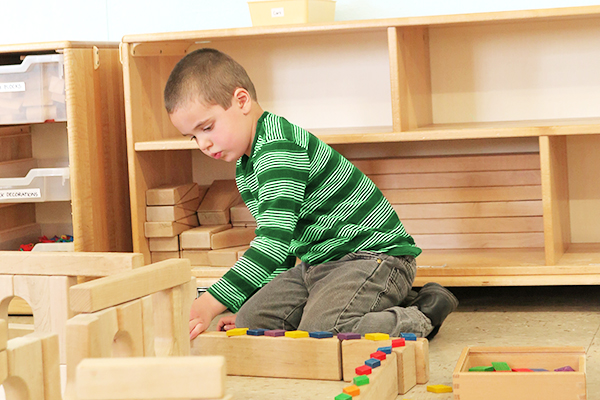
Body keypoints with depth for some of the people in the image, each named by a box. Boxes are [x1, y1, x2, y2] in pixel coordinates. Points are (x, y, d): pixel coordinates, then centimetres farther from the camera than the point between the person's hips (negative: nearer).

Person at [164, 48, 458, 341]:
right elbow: (272, 239, 21)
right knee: (247, 322, 0)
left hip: (375, 255, -11)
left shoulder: (279, 148, -22)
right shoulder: (245, 167, 13)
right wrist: (250, 304, 11)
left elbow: (275, 239, -33)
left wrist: (212, 303, -38)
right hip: (317, 262, 11)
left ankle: (420, 318, -6)